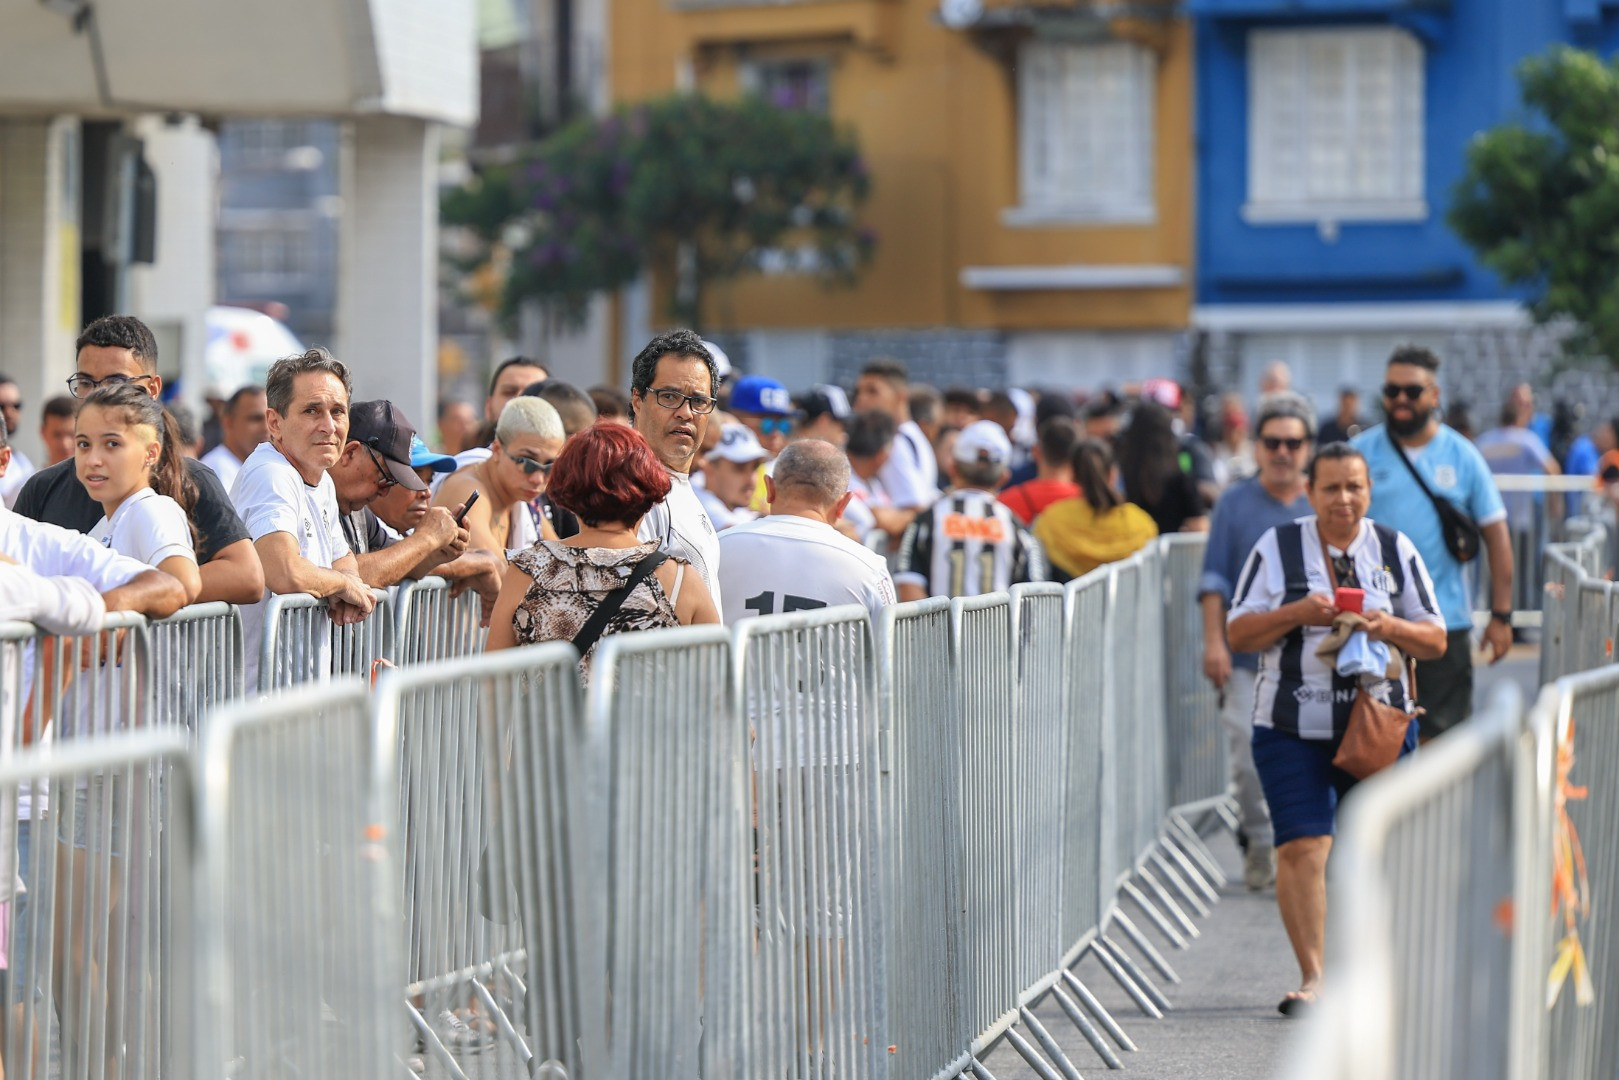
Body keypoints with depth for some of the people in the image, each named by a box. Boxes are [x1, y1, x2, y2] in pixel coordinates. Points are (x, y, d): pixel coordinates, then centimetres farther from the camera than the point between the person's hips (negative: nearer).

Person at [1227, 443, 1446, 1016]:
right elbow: (1238, 633, 2)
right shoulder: (1277, 548, 3)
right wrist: (1297, 613, -14)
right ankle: (1311, 976, -10)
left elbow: (1436, 639, 10)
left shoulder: (1396, 550, 8)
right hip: (1293, 727, -2)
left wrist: (1390, 627, -11)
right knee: (1302, 848, -13)